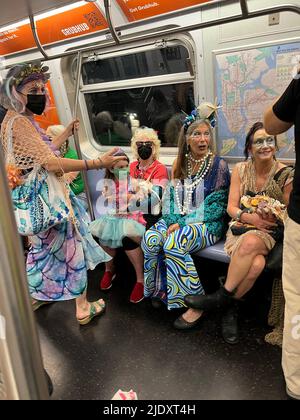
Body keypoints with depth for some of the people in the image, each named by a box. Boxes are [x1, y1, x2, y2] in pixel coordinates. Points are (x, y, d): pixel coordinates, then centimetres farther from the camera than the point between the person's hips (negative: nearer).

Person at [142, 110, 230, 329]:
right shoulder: (180, 164, 11)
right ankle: (160, 290, -4)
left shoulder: (218, 165, -5)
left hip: (207, 223, -5)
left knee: (173, 244, -31)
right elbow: (173, 198, 10)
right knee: (150, 239, -22)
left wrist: (183, 223, -16)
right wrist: (172, 220, -10)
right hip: (178, 220, 5)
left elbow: (214, 206, -10)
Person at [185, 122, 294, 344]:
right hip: (240, 227, 1)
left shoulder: (286, 174, -2)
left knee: (250, 242, -39)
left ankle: (222, 297, -19)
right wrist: (250, 217, -18)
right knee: (256, 264, -34)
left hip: (268, 233, 0)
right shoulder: (240, 169, 4)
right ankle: (230, 308, -12)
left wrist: (274, 217, -18)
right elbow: (231, 207, 2)